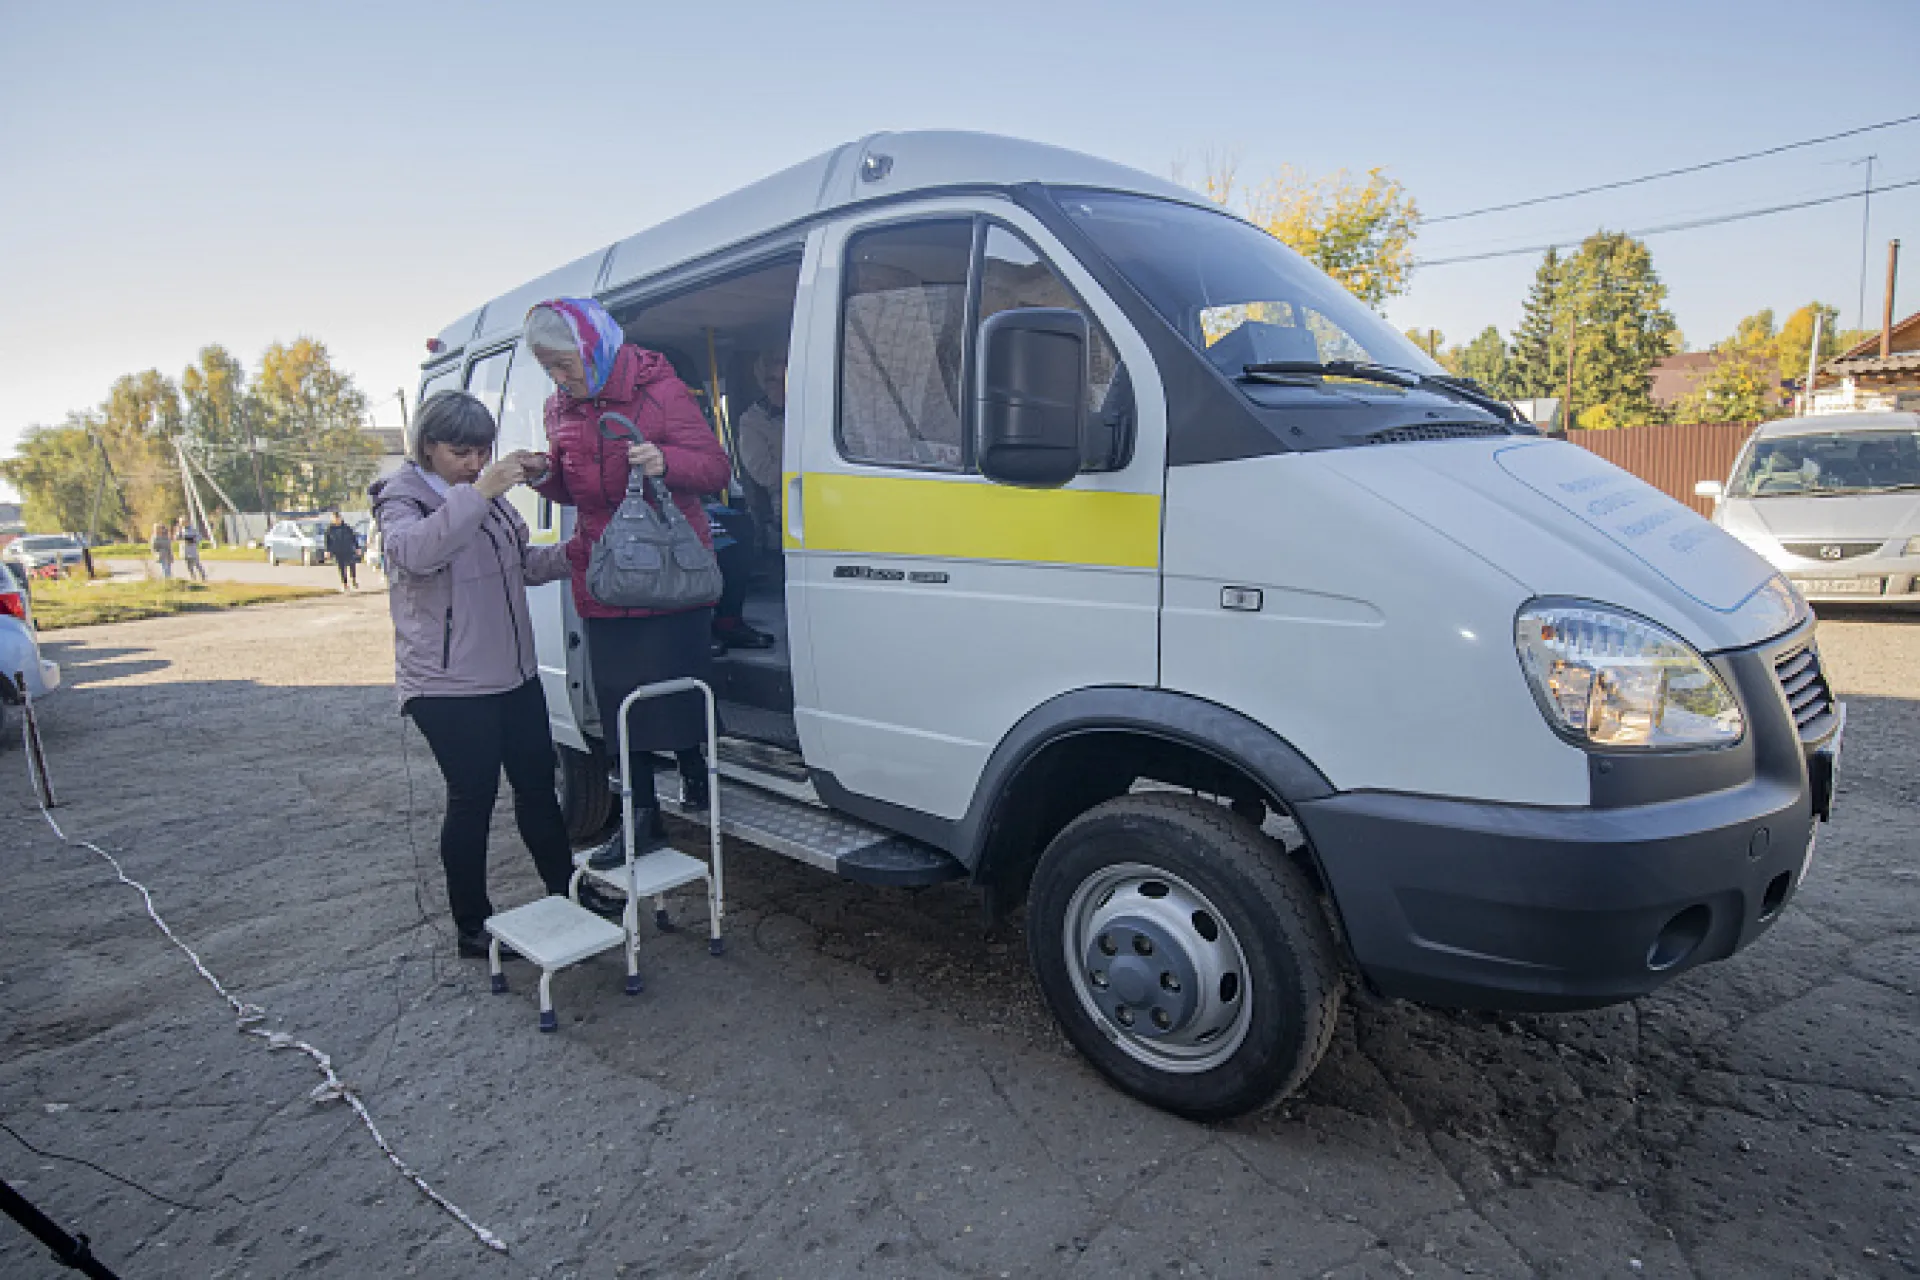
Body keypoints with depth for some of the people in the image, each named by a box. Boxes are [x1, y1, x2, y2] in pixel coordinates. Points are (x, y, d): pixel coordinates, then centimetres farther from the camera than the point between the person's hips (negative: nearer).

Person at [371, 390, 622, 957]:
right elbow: (413, 551, -33)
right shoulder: (402, 499, -9)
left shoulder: (488, 497, 11)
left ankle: (567, 889, 30)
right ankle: (472, 926, 18)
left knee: (537, 784, 15)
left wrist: (570, 554, 2)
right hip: (449, 686, -7)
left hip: (515, 674, 7)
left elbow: (524, 563, 21)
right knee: (472, 799, 2)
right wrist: (479, 492, -40)